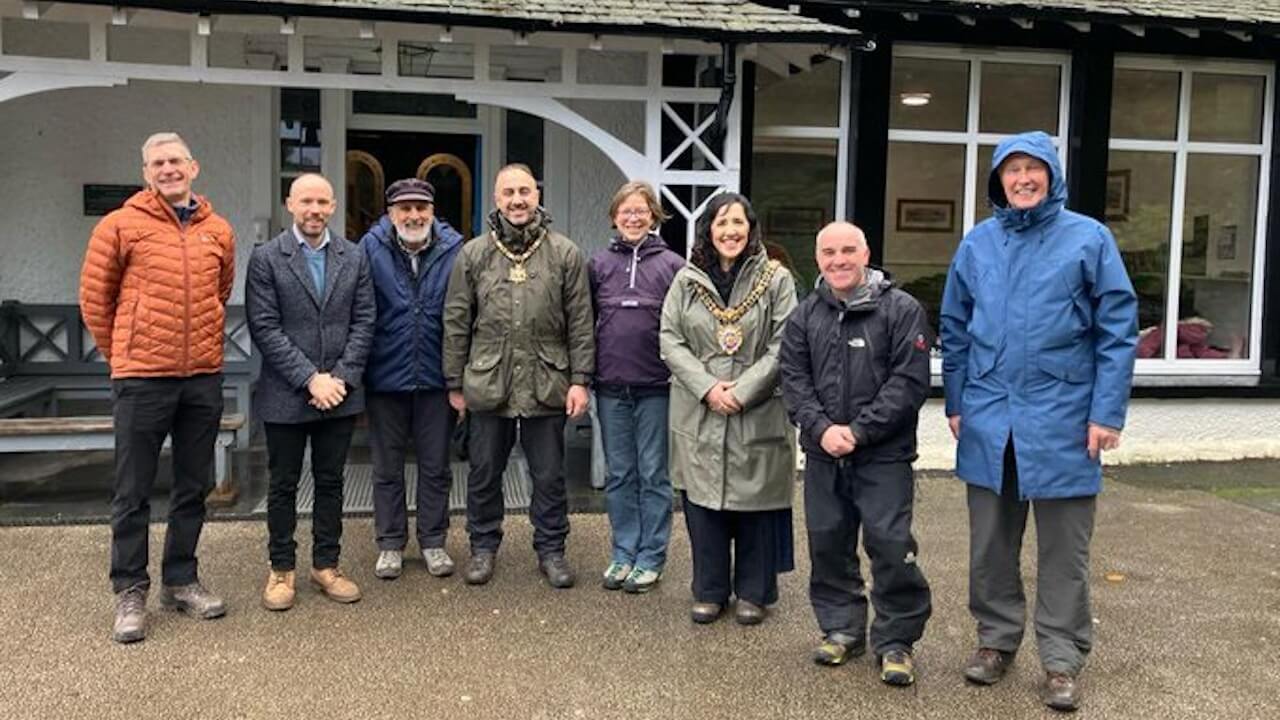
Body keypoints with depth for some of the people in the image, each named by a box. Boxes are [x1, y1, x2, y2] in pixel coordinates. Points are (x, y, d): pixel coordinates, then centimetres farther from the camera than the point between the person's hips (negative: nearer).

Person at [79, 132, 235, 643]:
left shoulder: (218, 231, 7)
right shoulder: (120, 226, -3)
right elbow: (94, 299, 3)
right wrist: (122, 355, 8)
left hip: (203, 377, 4)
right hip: (141, 378, -4)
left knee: (194, 486, 12)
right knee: (132, 492, 4)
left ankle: (181, 581, 27)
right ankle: (130, 592, 17)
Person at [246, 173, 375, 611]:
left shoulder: (354, 258, 6)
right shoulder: (266, 258, -3)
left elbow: (363, 322, 3)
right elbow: (264, 328, -9)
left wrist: (341, 378, -9)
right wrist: (309, 379, -15)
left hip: (340, 393, 3)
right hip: (286, 395, -2)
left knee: (331, 483, 11)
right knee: (283, 486, 8)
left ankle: (326, 565, 23)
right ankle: (281, 570, 21)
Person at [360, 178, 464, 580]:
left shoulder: (453, 249, -3)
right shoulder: (372, 248, -4)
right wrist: (357, 370, -6)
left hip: (436, 377, 0)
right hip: (385, 377, 0)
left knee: (435, 466, 10)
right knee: (387, 468, 11)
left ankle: (433, 542, 24)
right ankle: (390, 544, 24)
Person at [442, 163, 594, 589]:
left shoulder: (565, 254, 1)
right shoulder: (473, 254, 3)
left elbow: (580, 323, 2)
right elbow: (456, 323, 5)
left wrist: (579, 379, -3)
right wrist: (455, 383, 4)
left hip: (546, 386, -1)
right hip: (487, 385, 1)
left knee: (549, 475, 10)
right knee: (484, 473, 12)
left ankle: (551, 549, 26)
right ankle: (483, 546, 29)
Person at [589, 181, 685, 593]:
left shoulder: (672, 265, -1)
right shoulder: (599, 264, 6)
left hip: (656, 387, -2)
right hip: (611, 387, 3)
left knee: (654, 474, 5)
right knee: (619, 475, 11)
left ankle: (651, 558, 15)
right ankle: (623, 554, 21)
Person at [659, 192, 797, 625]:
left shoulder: (775, 279, -1)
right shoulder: (687, 280, 6)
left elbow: (782, 346, -5)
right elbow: (670, 340, 1)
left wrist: (742, 391, -13)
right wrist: (708, 387, -11)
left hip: (759, 414, -2)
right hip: (699, 414, 2)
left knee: (755, 502, 5)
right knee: (702, 501, 7)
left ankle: (753, 593, 22)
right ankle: (709, 592, 22)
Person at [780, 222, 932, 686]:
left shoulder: (901, 310, -4)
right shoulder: (805, 316, 10)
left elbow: (910, 381, -10)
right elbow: (794, 379, 5)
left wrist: (859, 430, -14)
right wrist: (820, 428, -10)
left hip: (884, 456, -4)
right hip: (822, 455, 4)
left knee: (890, 544, -5)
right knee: (828, 543, 10)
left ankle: (896, 640, 12)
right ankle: (842, 630, 27)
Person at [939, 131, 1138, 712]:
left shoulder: (1088, 238, -3)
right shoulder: (977, 244, 6)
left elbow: (1118, 331, -5)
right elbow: (955, 330, 11)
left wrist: (1106, 414, -10)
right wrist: (956, 403, 8)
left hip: (1062, 419, -3)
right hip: (988, 420, 3)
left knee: (1063, 548, 6)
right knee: (990, 542, 13)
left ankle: (1062, 658, 19)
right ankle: (996, 637, 30)